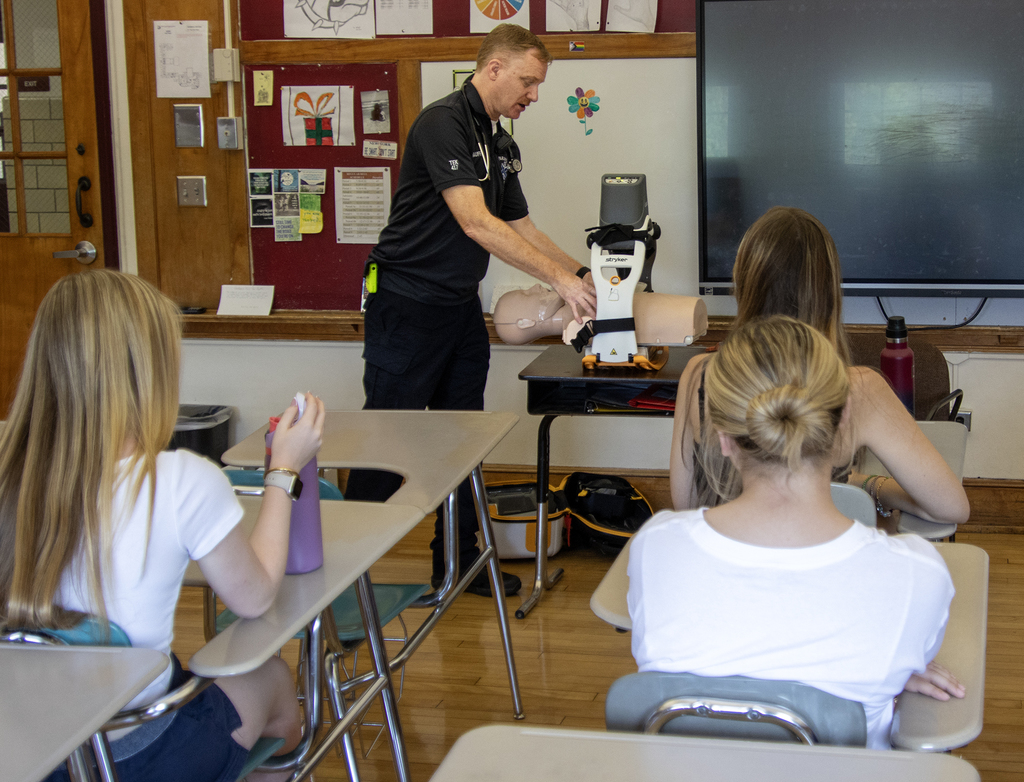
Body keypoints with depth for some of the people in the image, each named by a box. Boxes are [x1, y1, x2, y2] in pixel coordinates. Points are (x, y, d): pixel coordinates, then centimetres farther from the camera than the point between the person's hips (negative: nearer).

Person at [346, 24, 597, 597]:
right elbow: (476, 223, -26)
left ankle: (457, 561, 23)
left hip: (461, 307, 9)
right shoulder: (444, 122, -17)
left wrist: (581, 275, 9)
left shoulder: (503, 146, 12)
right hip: (407, 305, -9)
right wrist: (559, 277, -24)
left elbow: (520, 228, 19)